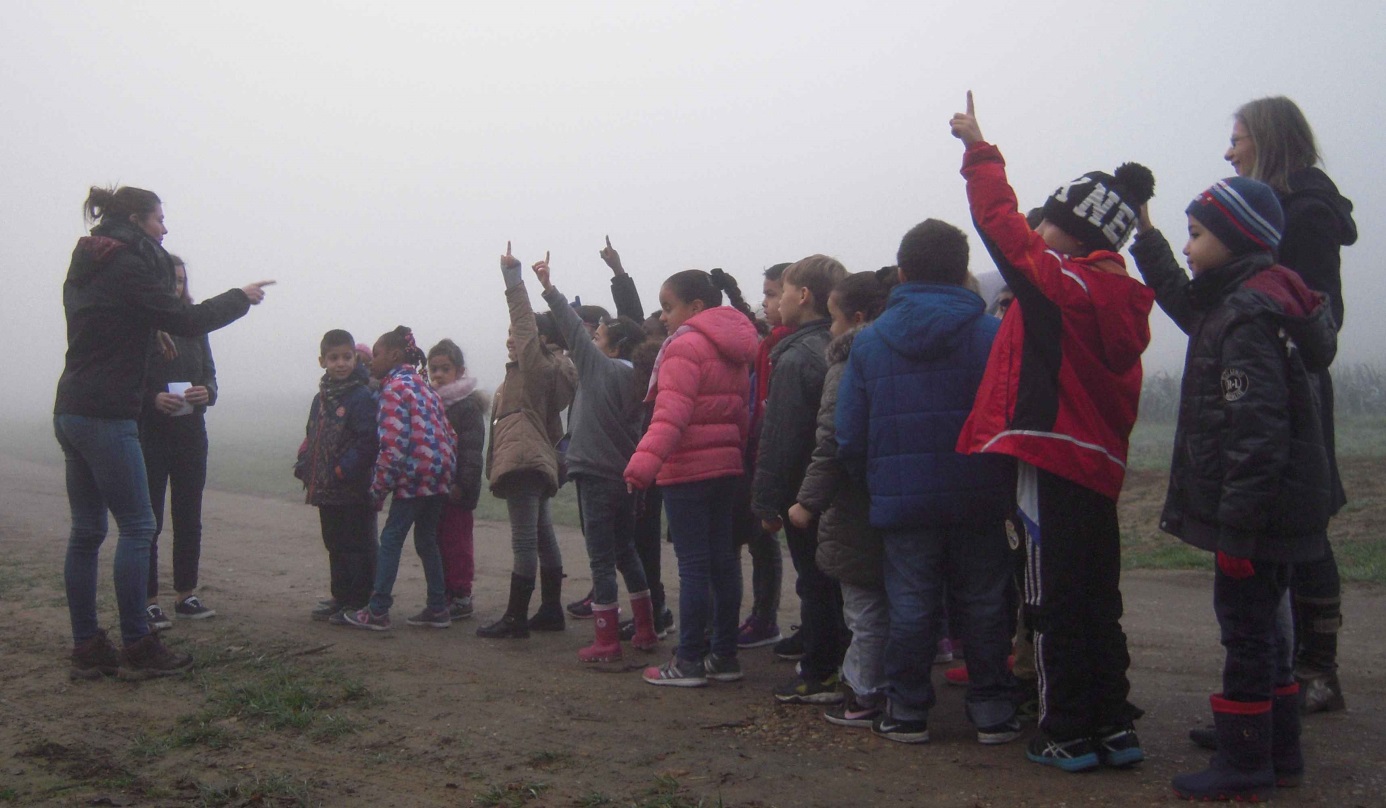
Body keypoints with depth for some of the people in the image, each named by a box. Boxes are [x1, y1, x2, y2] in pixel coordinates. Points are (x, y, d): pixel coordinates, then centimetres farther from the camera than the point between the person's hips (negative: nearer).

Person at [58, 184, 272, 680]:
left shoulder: (85, 269, 18)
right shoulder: (129, 266, -10)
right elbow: (185, 322, -11)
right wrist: (240, 299, 1)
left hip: (71, 412, 10)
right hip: (106, 417, -10)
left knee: (86, 531, 9)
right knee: (136, 527, -5)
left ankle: (87, 649, 14)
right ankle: (137, 649, -2)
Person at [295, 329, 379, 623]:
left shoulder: (362, 397, -12)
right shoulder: (321, 398, 13)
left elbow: (368, 442, -19)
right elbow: (311, 437, 21)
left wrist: (341, 471, -21)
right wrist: (303, 464, 6)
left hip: (355, 491, -8)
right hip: (327, 491, 8)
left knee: (358, 547, -1)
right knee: (335, 545, 17)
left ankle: (359, 603, 5)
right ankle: (341, 597, 28)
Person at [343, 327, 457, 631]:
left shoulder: (394, 388, -8)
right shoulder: (424, 386, 19)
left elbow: (393, 444, -17)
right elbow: (449, 436, 18)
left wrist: (378, 489, -12)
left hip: (413, 475, -9)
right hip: (440, 474, 9)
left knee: (391, 539, -1)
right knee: (426, 540, 15)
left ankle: (378, 612, 2)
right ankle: (438, 609, 18)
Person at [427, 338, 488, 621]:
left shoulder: (467, 406, -9)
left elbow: (472, 450, -15)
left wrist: (461, 484, -22)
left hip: (456, 491, -8)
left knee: (457, 542, -3)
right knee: (437, 541, 12)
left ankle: (461, 597, 5)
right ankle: (445, 595, 21)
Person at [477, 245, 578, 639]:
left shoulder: (537, 366, -7)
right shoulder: (539, 369, 20)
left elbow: (527, 324, -15)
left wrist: (513, 281, -15)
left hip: (523, 459, -11)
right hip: (537, 460, 11)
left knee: (525, 541, -9)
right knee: (543, 537, 14)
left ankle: (515, 618, -7)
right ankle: (551, 610, 21)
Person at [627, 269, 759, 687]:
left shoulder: (686, 346, -13)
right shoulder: (731, 350, 15)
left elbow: (671, 412, -26)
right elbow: (742, 411, 19)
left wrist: (645, 461, -33)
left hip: (688, 469, -9)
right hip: (725, 465, 9)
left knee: (693, 564, -4)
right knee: (722, 559, 12)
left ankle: (689, 660, 3)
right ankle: (724, 655, 18)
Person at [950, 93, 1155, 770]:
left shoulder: (1064, 284, -12)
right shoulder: (1123, 301, 12)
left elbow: (1001, 224, -8)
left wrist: (979, 151, 3)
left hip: (1053, 460, -8)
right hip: (1099, 464, 8)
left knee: (1055, 602, 0)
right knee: (1098, 601, 14)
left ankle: (1067, 734, 8)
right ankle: (1114, 727, 21)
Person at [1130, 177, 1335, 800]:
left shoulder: (1246, 317, -19)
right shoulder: (1232, 303, 11)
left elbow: (1256, 432, -25)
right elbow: (1186, 303, 35)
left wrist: (1236, 527, -24)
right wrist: (1146, 239, 38)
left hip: (1256, 511, -10)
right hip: (1270, 509, 10)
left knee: (1245, 630, -2)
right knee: (1259, 627, 18)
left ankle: (1244, 766, 8)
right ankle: (1277, 752, 29)